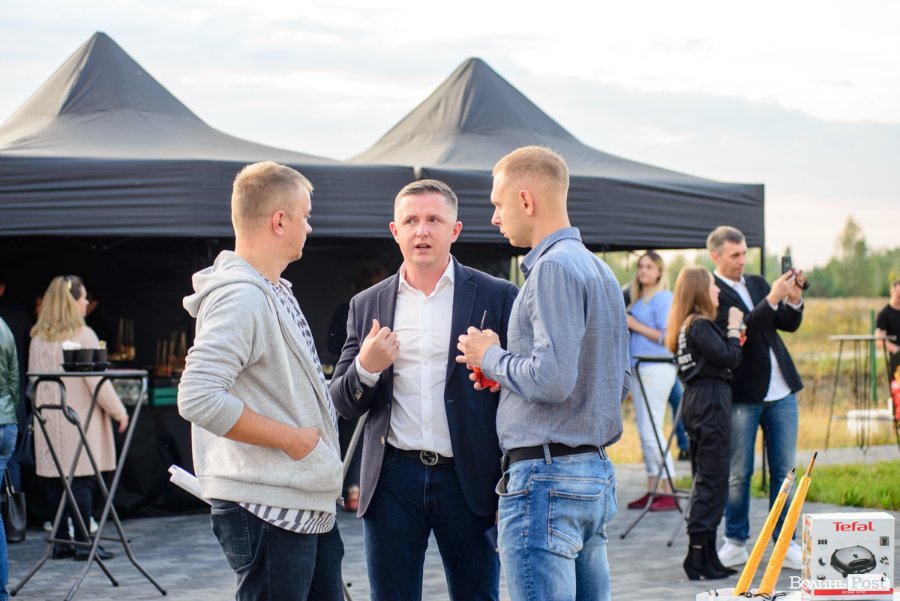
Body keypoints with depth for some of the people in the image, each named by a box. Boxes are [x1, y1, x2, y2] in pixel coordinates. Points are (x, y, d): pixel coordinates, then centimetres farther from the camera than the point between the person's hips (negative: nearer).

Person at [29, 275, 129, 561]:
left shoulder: (37, 339, 9)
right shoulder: (83, 336, -10)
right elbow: (97, 382, -11)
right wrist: (119, 412, -2)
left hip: (49, 420, 6)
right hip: (80, 420, -6)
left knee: (55, 481, 7)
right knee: (82, 480, -3)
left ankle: (61, 541, 11)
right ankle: (83, 543, -3)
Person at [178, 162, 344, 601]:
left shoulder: (276, 292, 15)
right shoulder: (239, 298, -17)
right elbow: (198, 399, -27)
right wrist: (290, 437, -19)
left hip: (311, 507, 10)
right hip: (267, 512, -10)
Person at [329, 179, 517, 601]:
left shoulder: (496, 297, 1)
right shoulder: (367, 305, 10)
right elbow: (344, 404, 10)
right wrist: (366, 368, -12)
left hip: (468, 482, -2)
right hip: (393, 480, 2)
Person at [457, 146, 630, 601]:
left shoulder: (553, 268, -13)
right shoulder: (600, 271, 17)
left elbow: (553, 379, -23)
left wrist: (491, 357, -5)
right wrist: (505, 370, 18)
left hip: (546, 477, -10)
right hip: (597, 472, 10)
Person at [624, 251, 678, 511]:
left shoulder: (663, 298, -7)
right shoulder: (637, 300, 18)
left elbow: (666, 336, -14)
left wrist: (635, 325, -13)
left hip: (656, 369, -9)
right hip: (637, 368, 9)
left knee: (652, 430, -12)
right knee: (645, 432, 8)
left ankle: (668, 492, -10)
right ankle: (652, 491, 12)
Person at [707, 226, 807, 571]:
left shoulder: (757, 283, 13)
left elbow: (789, 324, 12)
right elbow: (738, 331, -21)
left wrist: (794, 299, -7)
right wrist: (772, 299, -25)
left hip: (781, 391, 6)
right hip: (742, 396, -6)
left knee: (784, 472, 6)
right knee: (739, 474, 4)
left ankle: (784, 543, 12)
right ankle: (735, 543, 15)